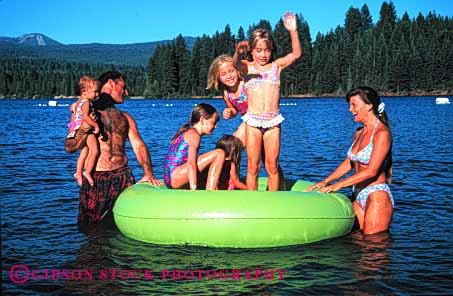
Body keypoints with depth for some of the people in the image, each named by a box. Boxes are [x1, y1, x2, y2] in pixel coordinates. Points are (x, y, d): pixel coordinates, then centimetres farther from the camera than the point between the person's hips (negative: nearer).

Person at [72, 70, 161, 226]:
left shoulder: (126, 118, 18)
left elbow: (138, 145, 4)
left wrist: (148, 173, -11)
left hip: (123, 175, 4)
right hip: (95, 178, -3)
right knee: (90, 228, 0)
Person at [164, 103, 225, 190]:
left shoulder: (187, 132, 21)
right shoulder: (194, 134, -8)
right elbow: (191, 164, -21)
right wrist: (194, 190, -27)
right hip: (175, 176, -10)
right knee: (219, 154, -15)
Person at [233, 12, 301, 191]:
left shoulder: (276, 66, 11)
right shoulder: (247, 67, 5)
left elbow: (296, 54, 0)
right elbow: (236, 63, -17)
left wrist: (293, 31, -12)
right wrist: (238, 52, -41)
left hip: (273, 121, 1)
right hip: (253, 121, -1)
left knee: (272, 165, 5)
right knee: (253, 166, 2)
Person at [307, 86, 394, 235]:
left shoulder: (382, 133, -14)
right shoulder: (359, 133, 11)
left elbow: (371, 171, -20)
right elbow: (348, 163, 20)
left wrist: (339, 185, -20)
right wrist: (325, 182, 11)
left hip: (377, 196, -8)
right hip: (358, 195, 8)